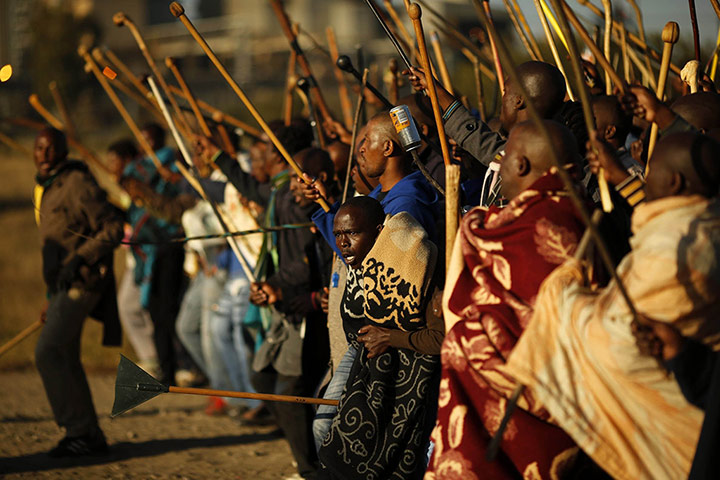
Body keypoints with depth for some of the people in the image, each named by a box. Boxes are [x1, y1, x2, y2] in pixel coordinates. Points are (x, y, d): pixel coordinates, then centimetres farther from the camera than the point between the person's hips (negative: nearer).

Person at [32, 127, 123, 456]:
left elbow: (113, 228, -17)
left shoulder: (77, 184, -14)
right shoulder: (44, 187, 15)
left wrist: (79, 259, -25)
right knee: (65, 359, 11)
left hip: (80, 281, -10)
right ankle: (90, 436, 17)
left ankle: (79, 431, -13)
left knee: (48, 352, -17)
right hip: (61, 283, 10)